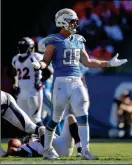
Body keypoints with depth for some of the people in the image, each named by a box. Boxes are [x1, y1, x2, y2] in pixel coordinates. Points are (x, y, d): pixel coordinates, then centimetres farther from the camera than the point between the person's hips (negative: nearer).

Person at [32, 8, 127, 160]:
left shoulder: (78, 40, 15)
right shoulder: (54, 41, -4)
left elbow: (87, 62, 21)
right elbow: (46, 61, -8)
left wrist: (109, 63, 22)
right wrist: (39, 65, -32)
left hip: (77, 82, 5)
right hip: (61, 82, -5)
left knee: (83, 116, -3)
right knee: (56, 119, 2)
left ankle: (85, 150, 0)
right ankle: (47, 149, 19)